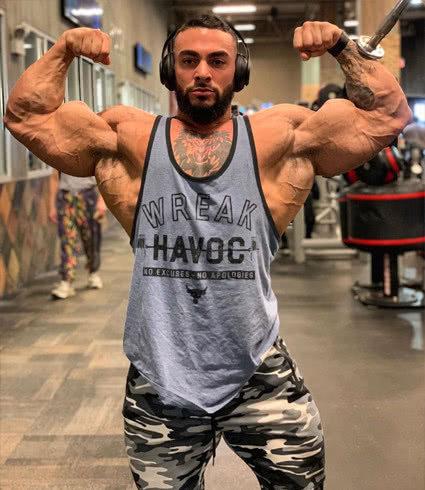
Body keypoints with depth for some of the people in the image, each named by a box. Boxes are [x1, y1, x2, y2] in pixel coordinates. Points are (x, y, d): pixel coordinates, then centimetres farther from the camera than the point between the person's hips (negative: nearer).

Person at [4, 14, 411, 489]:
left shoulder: (281, 136, 0)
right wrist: (64, 48, -5)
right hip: (158, 384, 1)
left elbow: (387, 114, 1)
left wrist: (342, 46, -7)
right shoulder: (128, 138, 2)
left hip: (260, 377, 0)